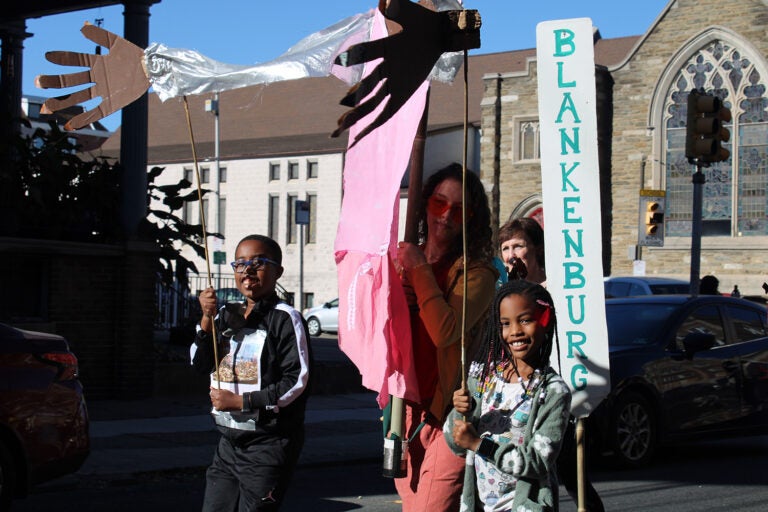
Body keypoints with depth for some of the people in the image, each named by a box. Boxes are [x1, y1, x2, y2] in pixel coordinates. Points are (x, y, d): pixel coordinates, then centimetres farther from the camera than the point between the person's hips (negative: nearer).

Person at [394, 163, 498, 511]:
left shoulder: (477, 273, -7)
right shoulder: (403, 259, 12)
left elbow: (445, 331, -24)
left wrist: (420, 271, -15)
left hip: (448, 414, -6)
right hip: (405, 409, 6)